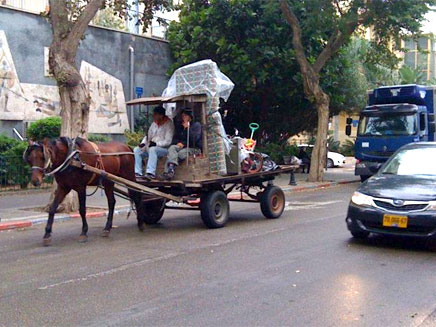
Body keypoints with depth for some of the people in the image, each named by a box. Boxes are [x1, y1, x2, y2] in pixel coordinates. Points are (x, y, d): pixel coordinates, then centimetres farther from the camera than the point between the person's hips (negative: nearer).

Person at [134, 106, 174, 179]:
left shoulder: (168, 124, -9)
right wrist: (143, 143, 0)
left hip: (164, 149, -8)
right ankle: (138, 172, -16)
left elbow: (168, 141, -17)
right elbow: (148, 136, 20)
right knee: (136, 150, -10)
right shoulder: (154, 123, 14)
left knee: (152, 149, -38)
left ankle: (151, 173, -43)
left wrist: (156, 143, -25)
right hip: (150, 147, 8)